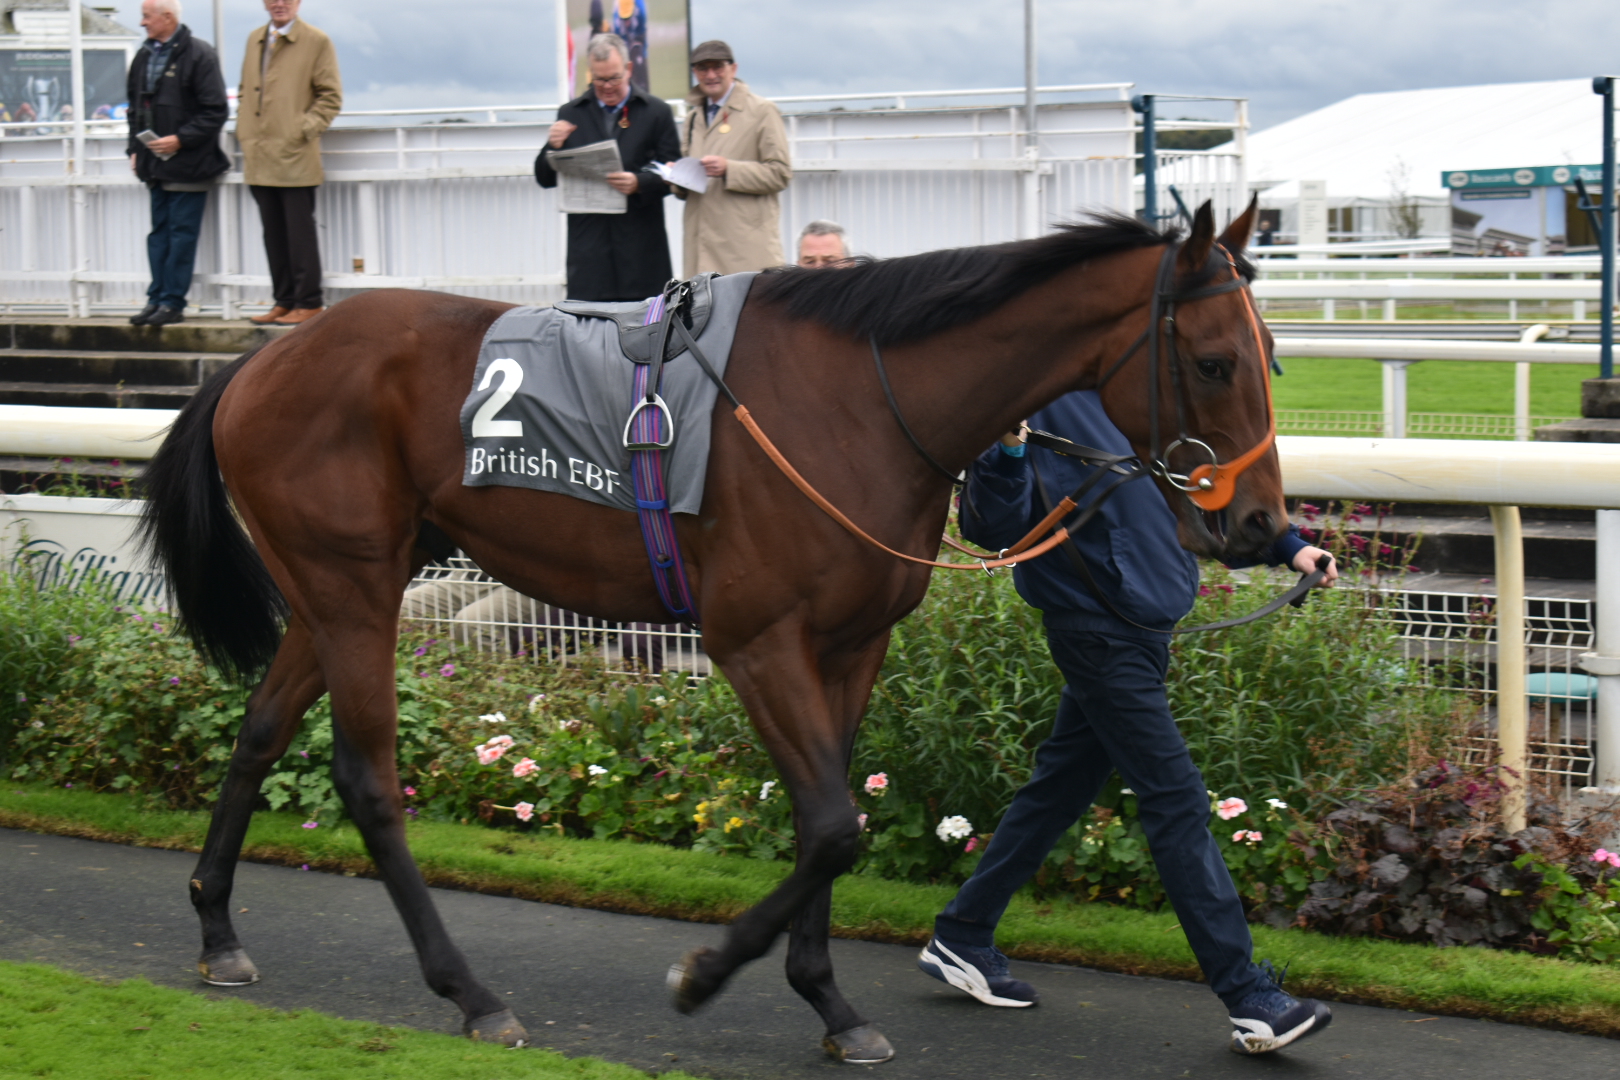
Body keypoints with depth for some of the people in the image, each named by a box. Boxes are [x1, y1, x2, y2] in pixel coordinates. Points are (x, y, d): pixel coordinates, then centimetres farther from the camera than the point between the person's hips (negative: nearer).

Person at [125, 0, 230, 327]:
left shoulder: (199, 55, -10)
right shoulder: (144, 56, 13)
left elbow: (215, 112, -12)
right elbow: (135, 107, 22)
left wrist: (180, 139, -17)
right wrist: (135, 149, 12)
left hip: (188, 165, -7)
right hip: (155, 164, 7)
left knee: (182, 234, -3)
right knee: (159, 233, 11)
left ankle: (173, 302, 0)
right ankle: (156, 299, 15)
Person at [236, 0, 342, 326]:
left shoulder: (317, 41, -2)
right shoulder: (254, 40, 16)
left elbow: (331, 95, -3)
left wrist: (305, 129, -12)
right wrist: (244, 131, 11)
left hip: (295, 157, -6)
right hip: (259, 158, 6)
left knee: (300, 231, -3)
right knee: (273, 233, 9)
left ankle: (308, 302, 2)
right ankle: (284, 301, 15)